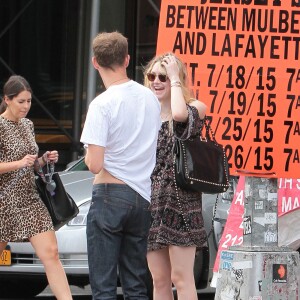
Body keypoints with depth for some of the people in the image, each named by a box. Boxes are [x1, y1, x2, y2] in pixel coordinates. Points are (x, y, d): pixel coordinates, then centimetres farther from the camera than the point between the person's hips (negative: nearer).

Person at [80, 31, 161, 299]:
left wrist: (89, 154, 4)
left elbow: (95, 164, -16)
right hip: (143, 197, 6)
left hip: (110, 196, -6)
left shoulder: (102, 104, -13)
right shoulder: (150, 98, 7)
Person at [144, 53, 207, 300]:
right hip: (151, 203, 6)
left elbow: (179, 114, -27)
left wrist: (175, 79, -13)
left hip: (180, 202, -6)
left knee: (181, 278, -8)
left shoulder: (195, 108, -2)